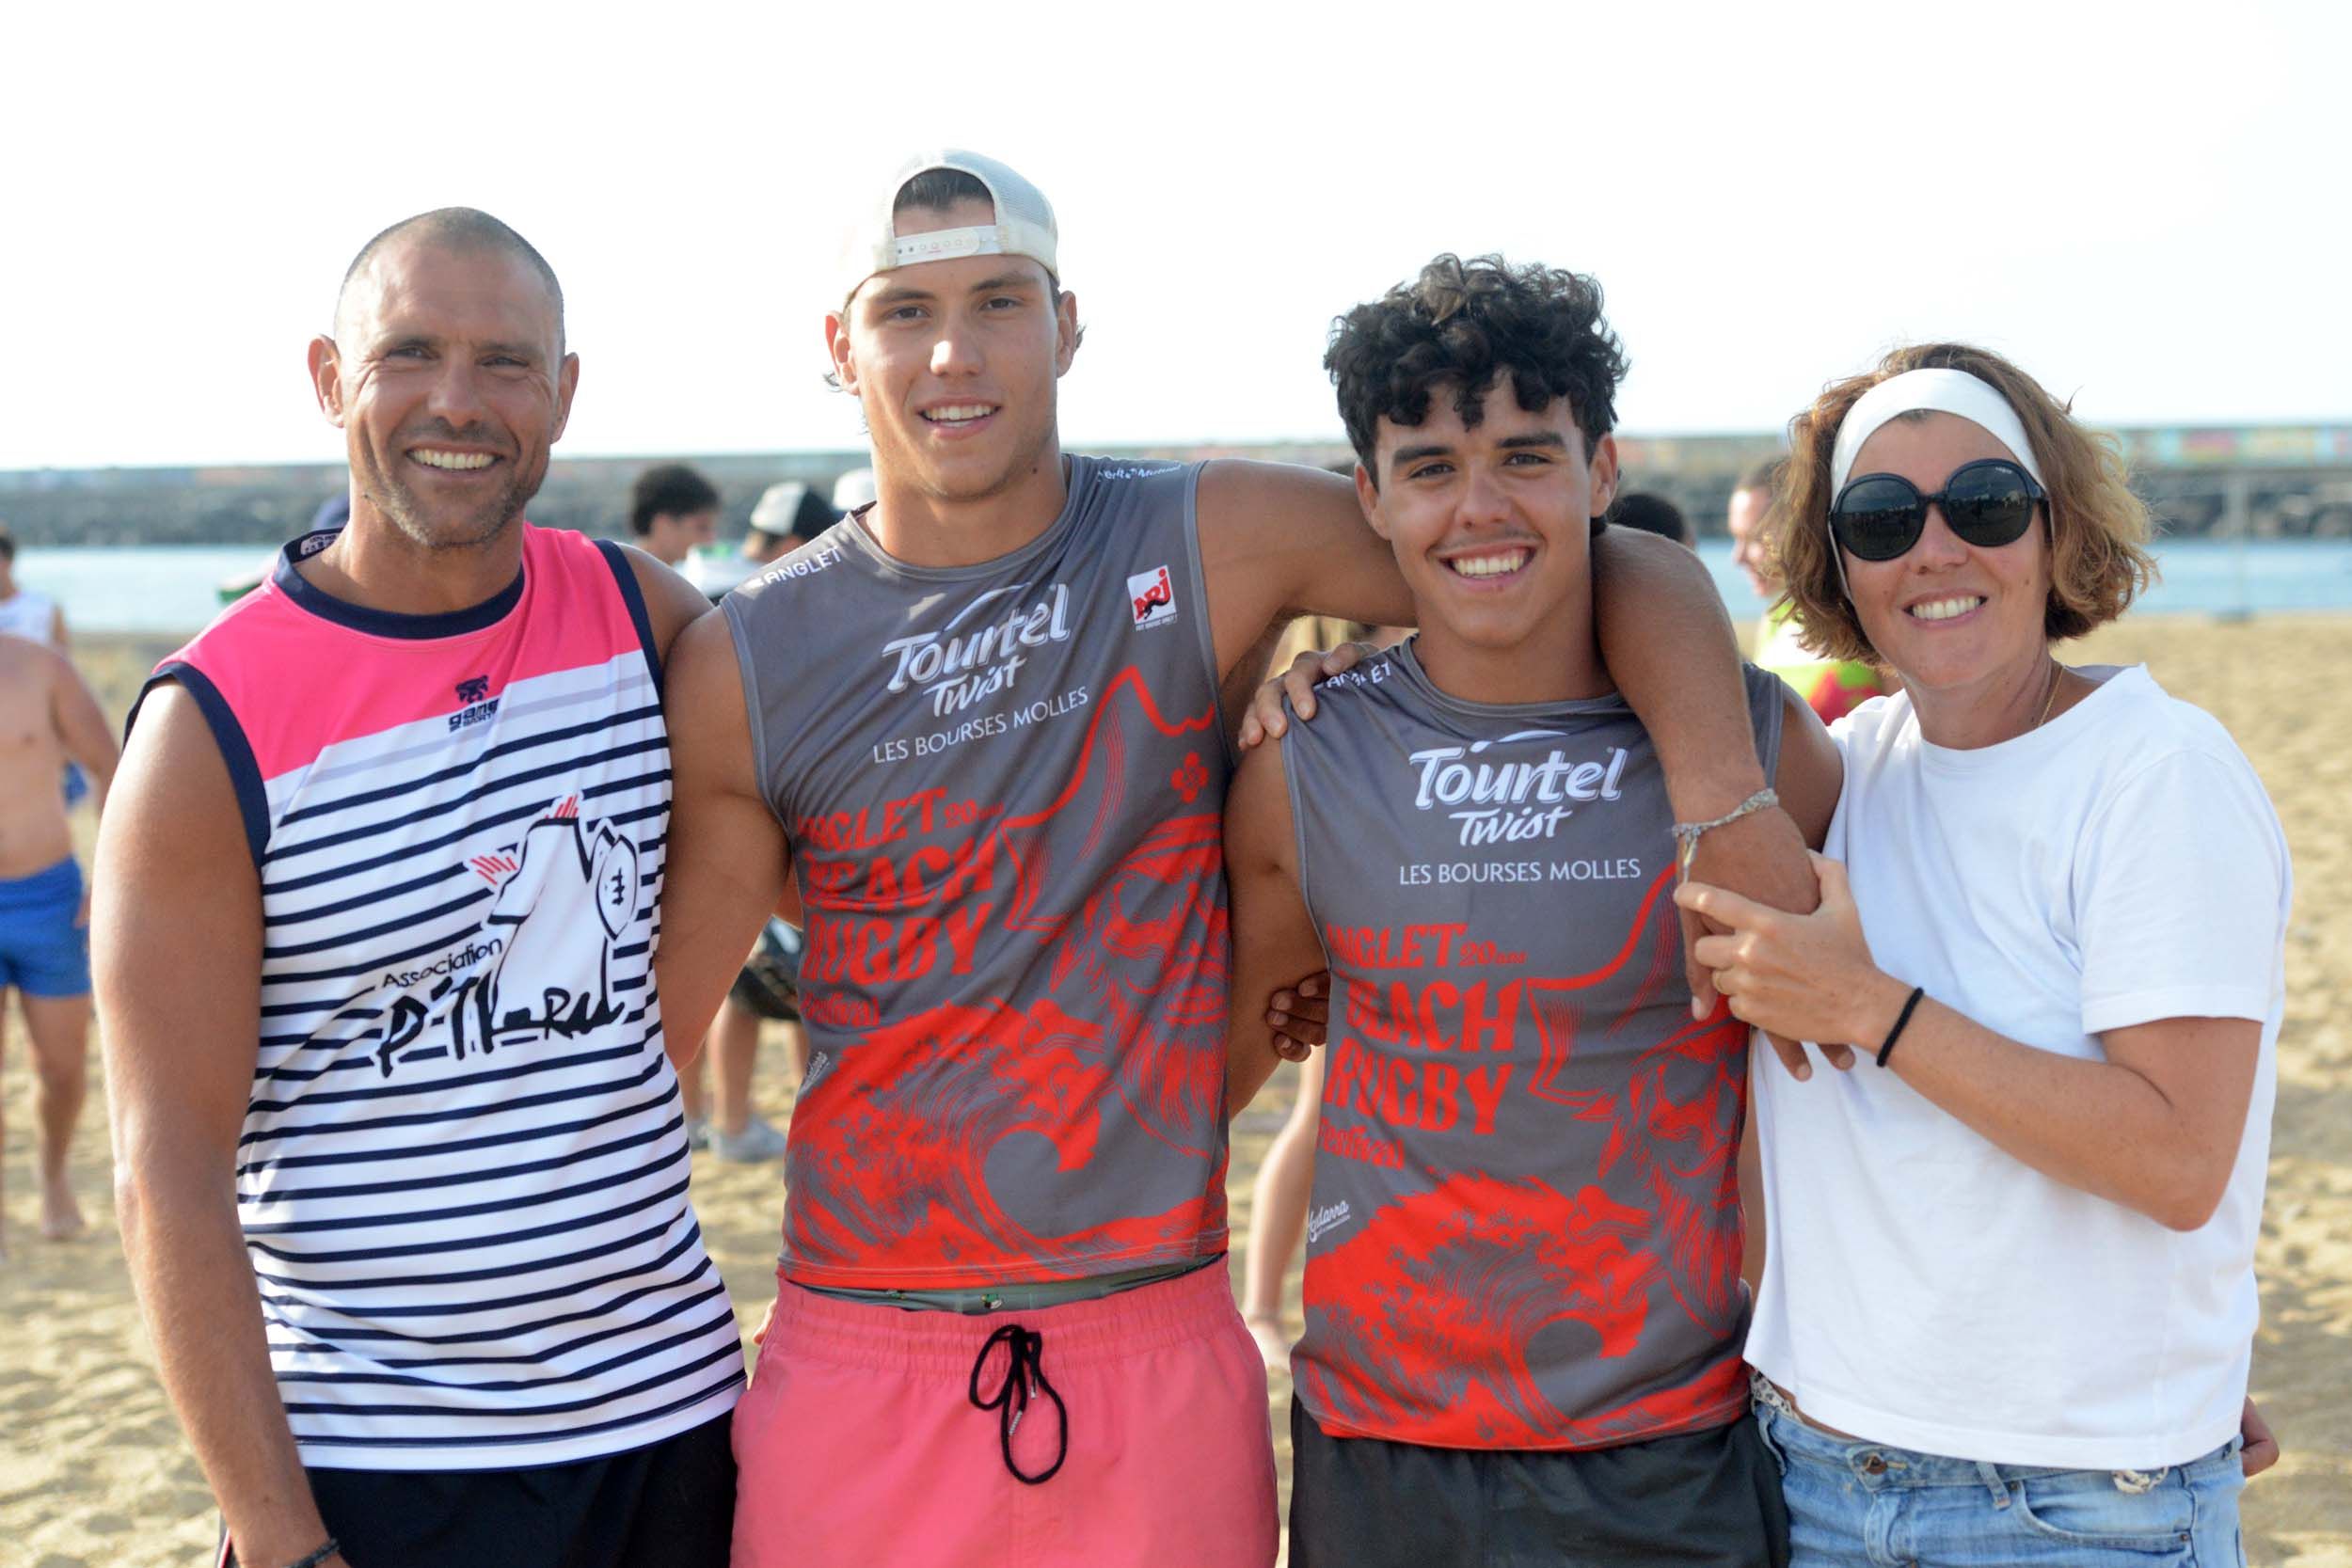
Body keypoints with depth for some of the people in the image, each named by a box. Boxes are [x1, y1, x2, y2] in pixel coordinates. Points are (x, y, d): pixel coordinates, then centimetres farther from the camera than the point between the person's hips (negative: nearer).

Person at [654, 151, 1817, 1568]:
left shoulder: (1215, 543, -4)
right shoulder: (747, 664, -1)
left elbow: (1631, 572, -4)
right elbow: (645, 1023, 4)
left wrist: (1730, 811, -18)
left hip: (1159, 1357, 0)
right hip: (859, 1361, 1)